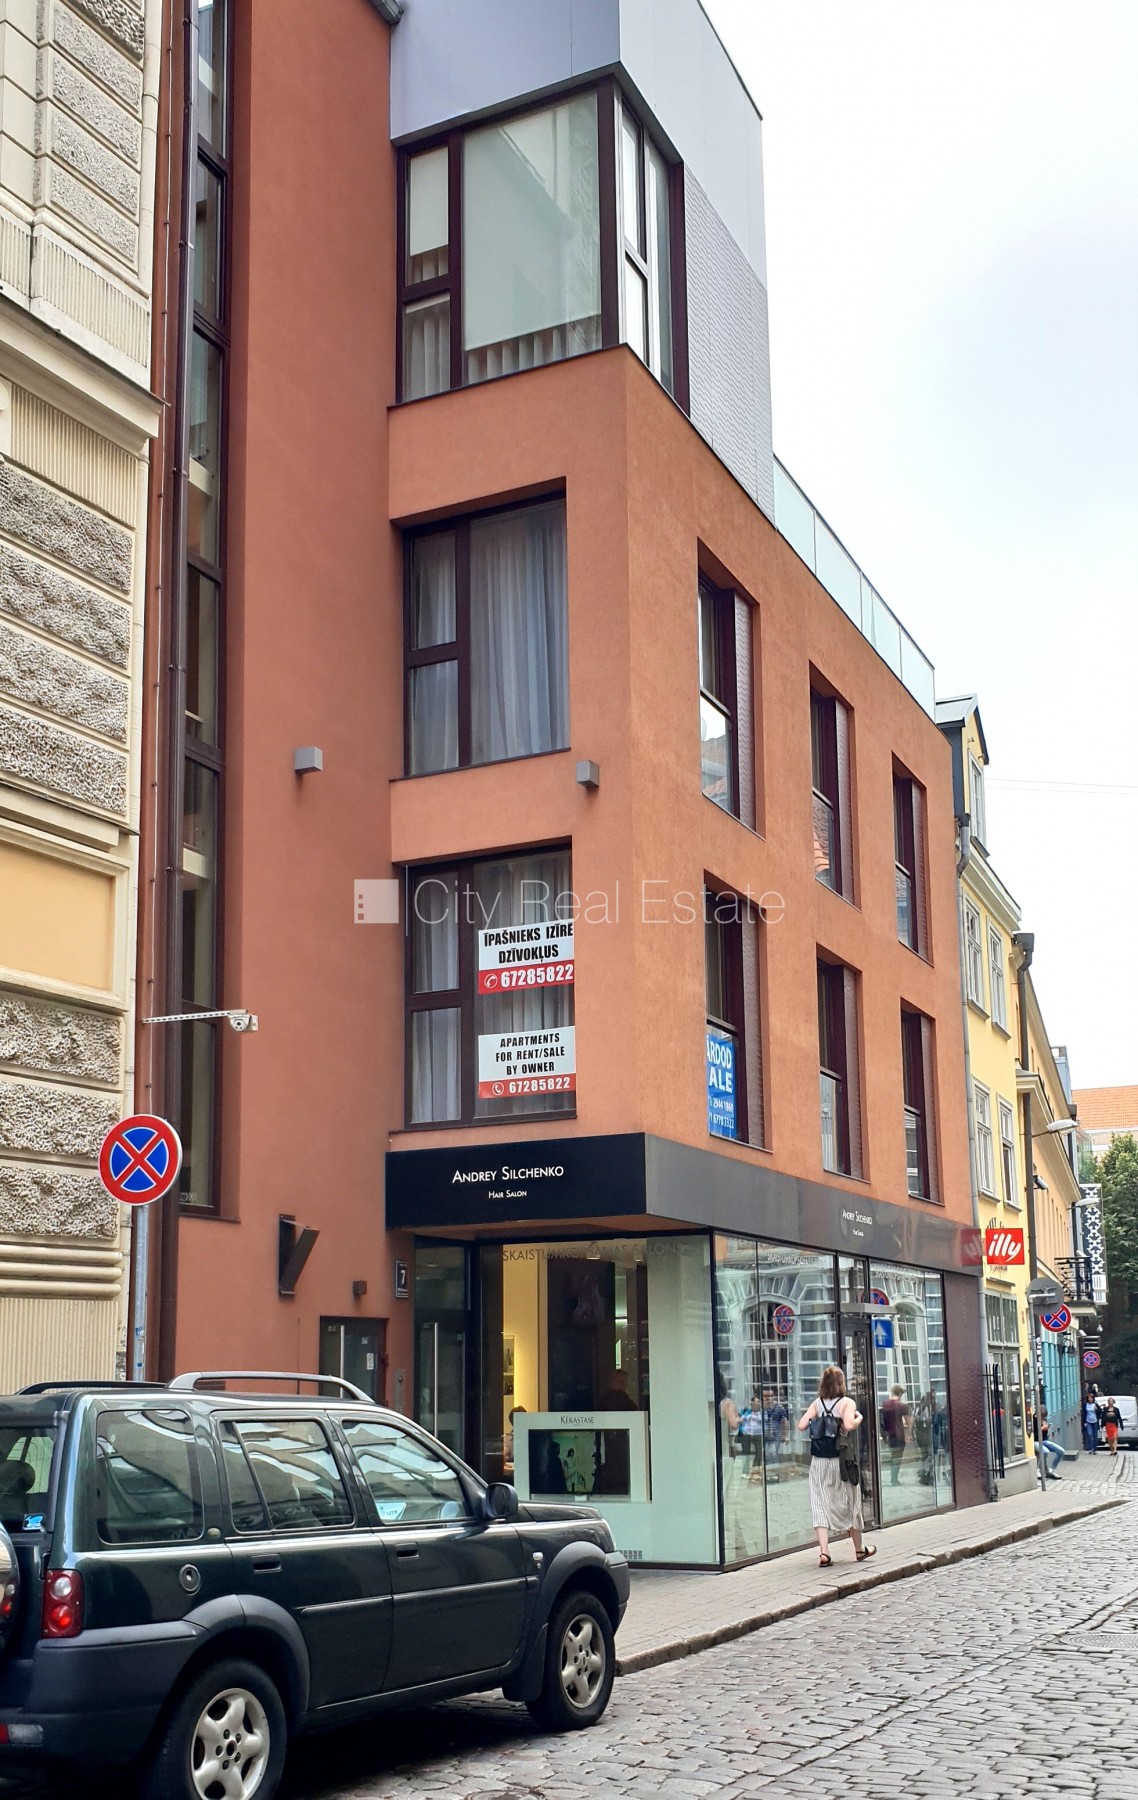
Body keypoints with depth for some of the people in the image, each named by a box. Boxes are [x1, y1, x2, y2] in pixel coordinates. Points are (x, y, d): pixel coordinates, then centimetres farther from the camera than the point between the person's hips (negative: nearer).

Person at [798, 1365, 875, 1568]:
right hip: (841, 1460, -2)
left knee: (820, 1504, 1)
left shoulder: (816, 1404, 3)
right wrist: (859, 1418, -3)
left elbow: (801, 1425, -4)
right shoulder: (847, 1403, -6)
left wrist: (816, 1421, 14)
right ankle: (859, 1549, 29)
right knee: (849, 1503, 13)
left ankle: (823, 1552, -11)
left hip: (818, 1461, 2)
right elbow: (849, 1425, -23)